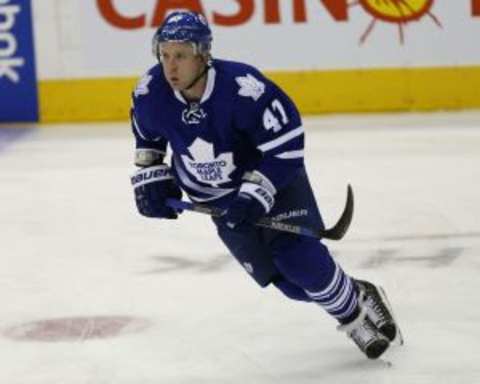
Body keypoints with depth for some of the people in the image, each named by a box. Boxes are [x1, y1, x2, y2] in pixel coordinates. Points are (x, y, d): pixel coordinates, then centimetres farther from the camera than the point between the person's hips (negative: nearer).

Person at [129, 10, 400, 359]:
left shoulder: (243, 88, -33)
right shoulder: (151, 93, -18)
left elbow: (286, 144, -25)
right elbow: (148, 137, 6)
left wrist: (256, 192, -29)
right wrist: (150, 178, -2)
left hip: (275, 177, -4)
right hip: (218, 197, 4)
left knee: (302, 261, -17)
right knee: (287, 281, -2)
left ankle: (358, 304, 11)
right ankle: (351, 303, 22)